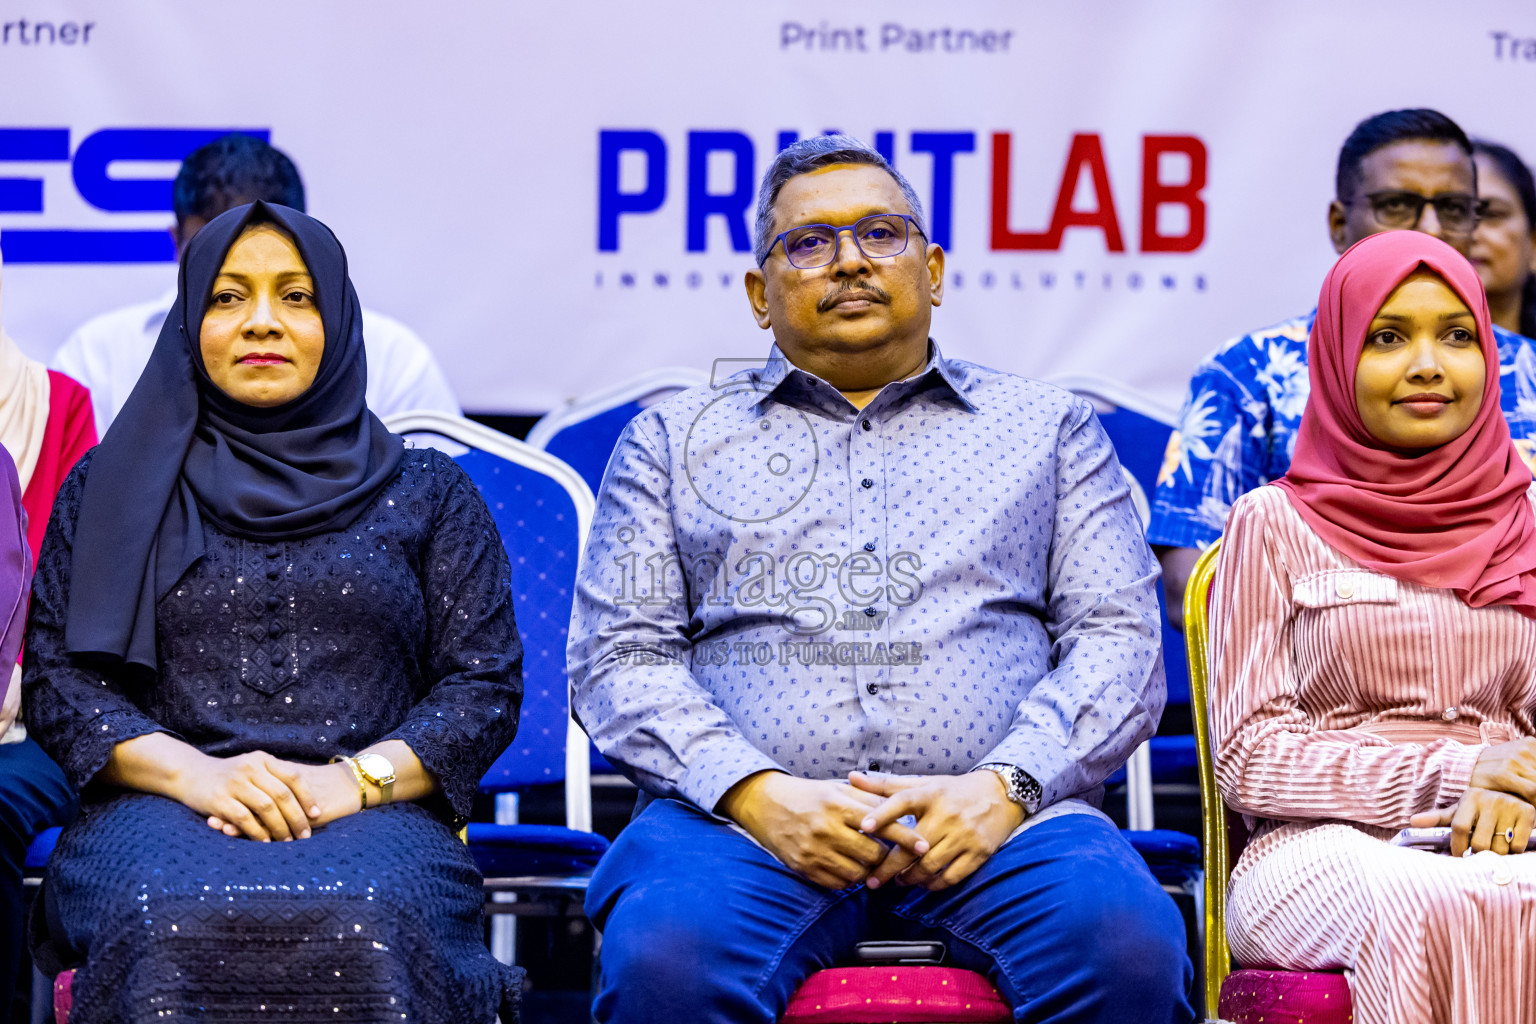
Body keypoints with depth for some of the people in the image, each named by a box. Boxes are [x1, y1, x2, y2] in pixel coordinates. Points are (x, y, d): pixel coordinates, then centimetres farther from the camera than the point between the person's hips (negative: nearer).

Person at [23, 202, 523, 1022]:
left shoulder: (425, 493, 18)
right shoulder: (110, 487, 18)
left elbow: (485, 683, 10)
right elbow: (55, 675, 10)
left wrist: (357, 778, -9)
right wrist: (192, 771, -9)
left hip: (373, 815, 0)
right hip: (160, 807, 0)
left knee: (364, 935, -38)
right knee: (168, 928, -39)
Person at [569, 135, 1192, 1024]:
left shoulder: (1049, 427, 22)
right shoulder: (674, 439, 21)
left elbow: (1119, 641, 11)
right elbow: (620, 660, 10)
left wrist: (1004, 787, -9)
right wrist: (760, 796, -9)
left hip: (993, 819, 1)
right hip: (744, 817, 0)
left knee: (1126, 945, -33)